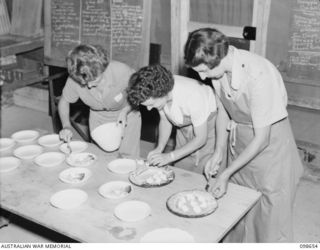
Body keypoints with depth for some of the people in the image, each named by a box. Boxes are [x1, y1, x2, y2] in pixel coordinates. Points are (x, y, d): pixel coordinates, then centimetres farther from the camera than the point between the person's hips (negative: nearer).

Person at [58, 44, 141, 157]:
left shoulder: (121, 72, -35)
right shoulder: (75, 79, -28)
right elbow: (64, 101, -7)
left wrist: (126, 110, -29)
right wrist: (66, 126, -22)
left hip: (127, 115, -2)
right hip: (98, 118, 2)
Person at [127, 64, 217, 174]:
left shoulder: (192, 96, -37)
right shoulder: (156, 95, -21)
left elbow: (201, 138, -26)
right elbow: (165, 120, -1)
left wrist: (169, 157, -28)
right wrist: (159, 148, -15)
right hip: (184, 127, 5)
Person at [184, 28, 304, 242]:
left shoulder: (259, 75, -32)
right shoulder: (217, 68, -11)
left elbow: (261, 138, -25)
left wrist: (226, 175, -20)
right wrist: (219, 152, -2)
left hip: (270, 144, -6)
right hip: (239, 142, 6)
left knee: (272, 224, 5)